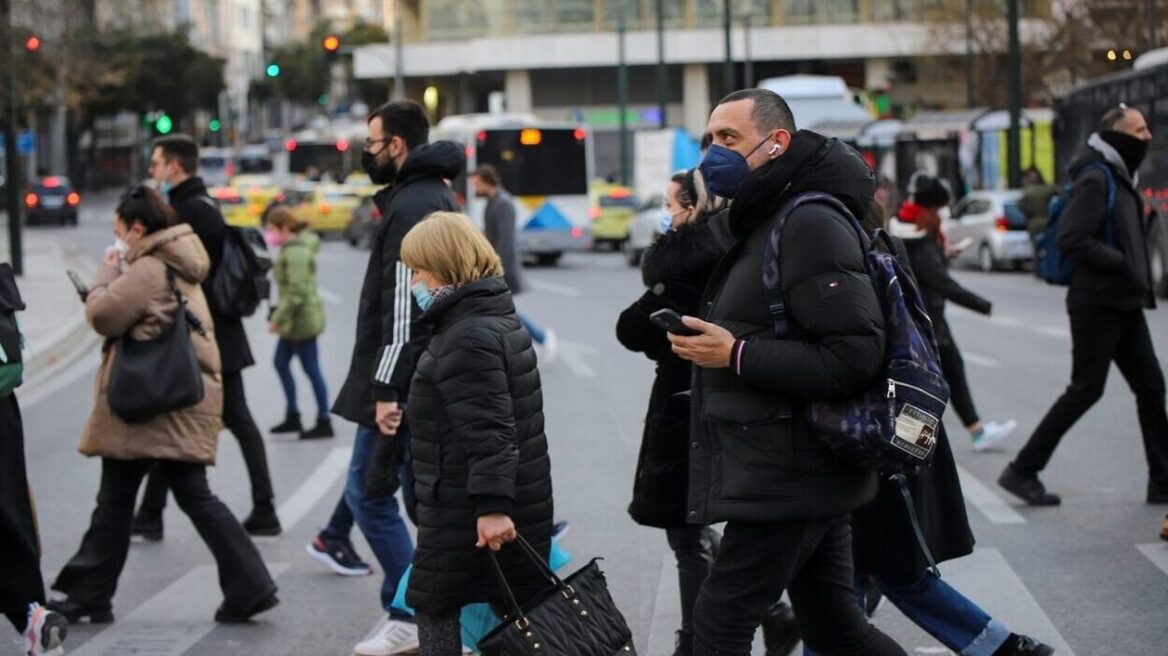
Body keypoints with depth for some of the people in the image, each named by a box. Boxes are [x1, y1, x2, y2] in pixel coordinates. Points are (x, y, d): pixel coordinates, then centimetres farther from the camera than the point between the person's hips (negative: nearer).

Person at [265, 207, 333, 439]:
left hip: (302, 321, -11)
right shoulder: (294, 248, 10)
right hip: (297, 321, 11)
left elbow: (296, 292, -26)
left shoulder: (295, 254, -20)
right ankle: (292, 417, 24)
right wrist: (280, 314, 16)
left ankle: (324, 422, 6)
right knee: (281, 363, 16)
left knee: (311, 370, -2)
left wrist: (278, 318, -22)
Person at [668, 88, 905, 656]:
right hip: (806, 476, 11)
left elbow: (856, 357, -23)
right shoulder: (763, 222, 18)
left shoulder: (810, 225, -16)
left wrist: (736, 355, -22)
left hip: (788, 479, -11)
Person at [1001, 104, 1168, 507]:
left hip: (1125, 306, 10)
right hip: (1098, 304, -10)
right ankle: (1022, 471, 3)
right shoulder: (1095, 178, -13)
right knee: (1085, 390, -5)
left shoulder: (1120, 177, 18)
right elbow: (1072, 239, -22)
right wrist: (1121, 262, -22)